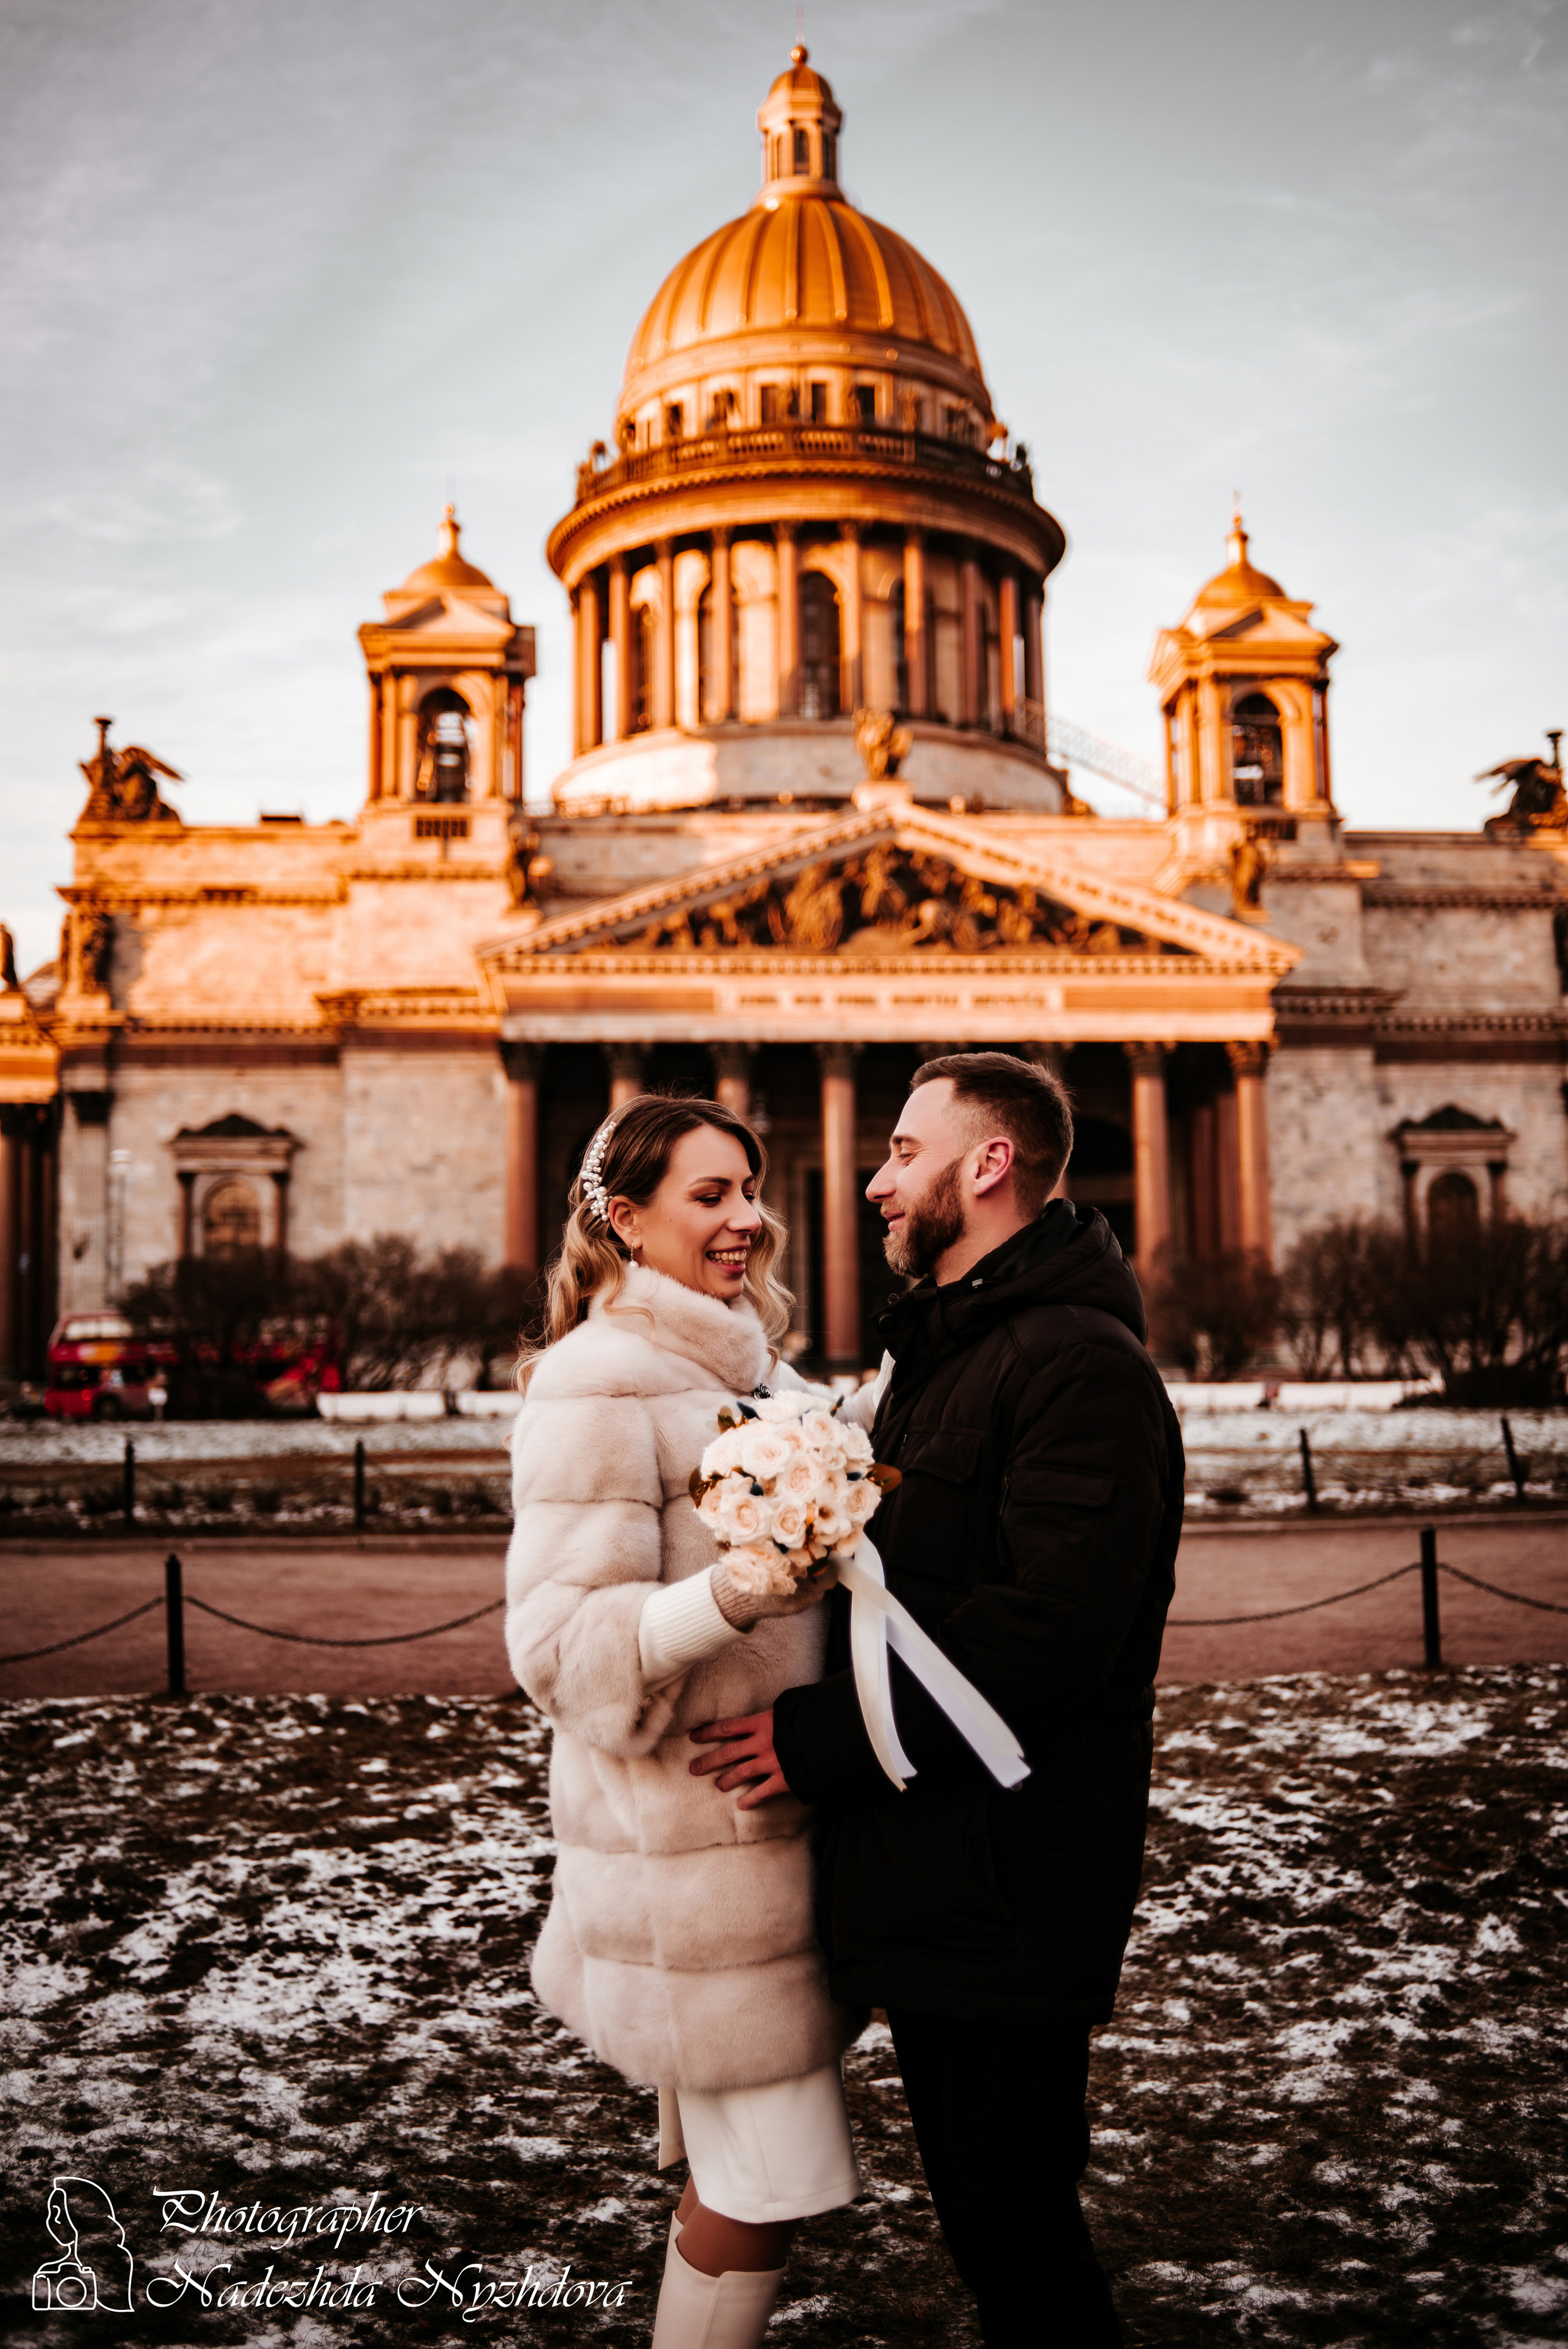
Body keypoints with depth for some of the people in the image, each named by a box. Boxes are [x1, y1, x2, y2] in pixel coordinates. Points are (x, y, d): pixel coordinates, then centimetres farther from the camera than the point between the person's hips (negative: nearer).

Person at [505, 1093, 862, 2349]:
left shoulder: (748, 1364, 14)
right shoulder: (599, 1379, -14)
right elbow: (562, 1643, -20)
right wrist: (735, 1594, -34)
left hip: (772, 1812, 8)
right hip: (689, 1839, -8)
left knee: (734, 2170, 16)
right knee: (772, 2178, 0)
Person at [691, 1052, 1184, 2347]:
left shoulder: (1079, 1362, -17)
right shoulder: (935, 1350, 16)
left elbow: (1049, 1632, -27)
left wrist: (820, 1736, -21)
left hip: (1008, 1887, -10)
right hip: (926, 1870, 10)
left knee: (1013, 2222, 2)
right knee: (981, 2204, 21)